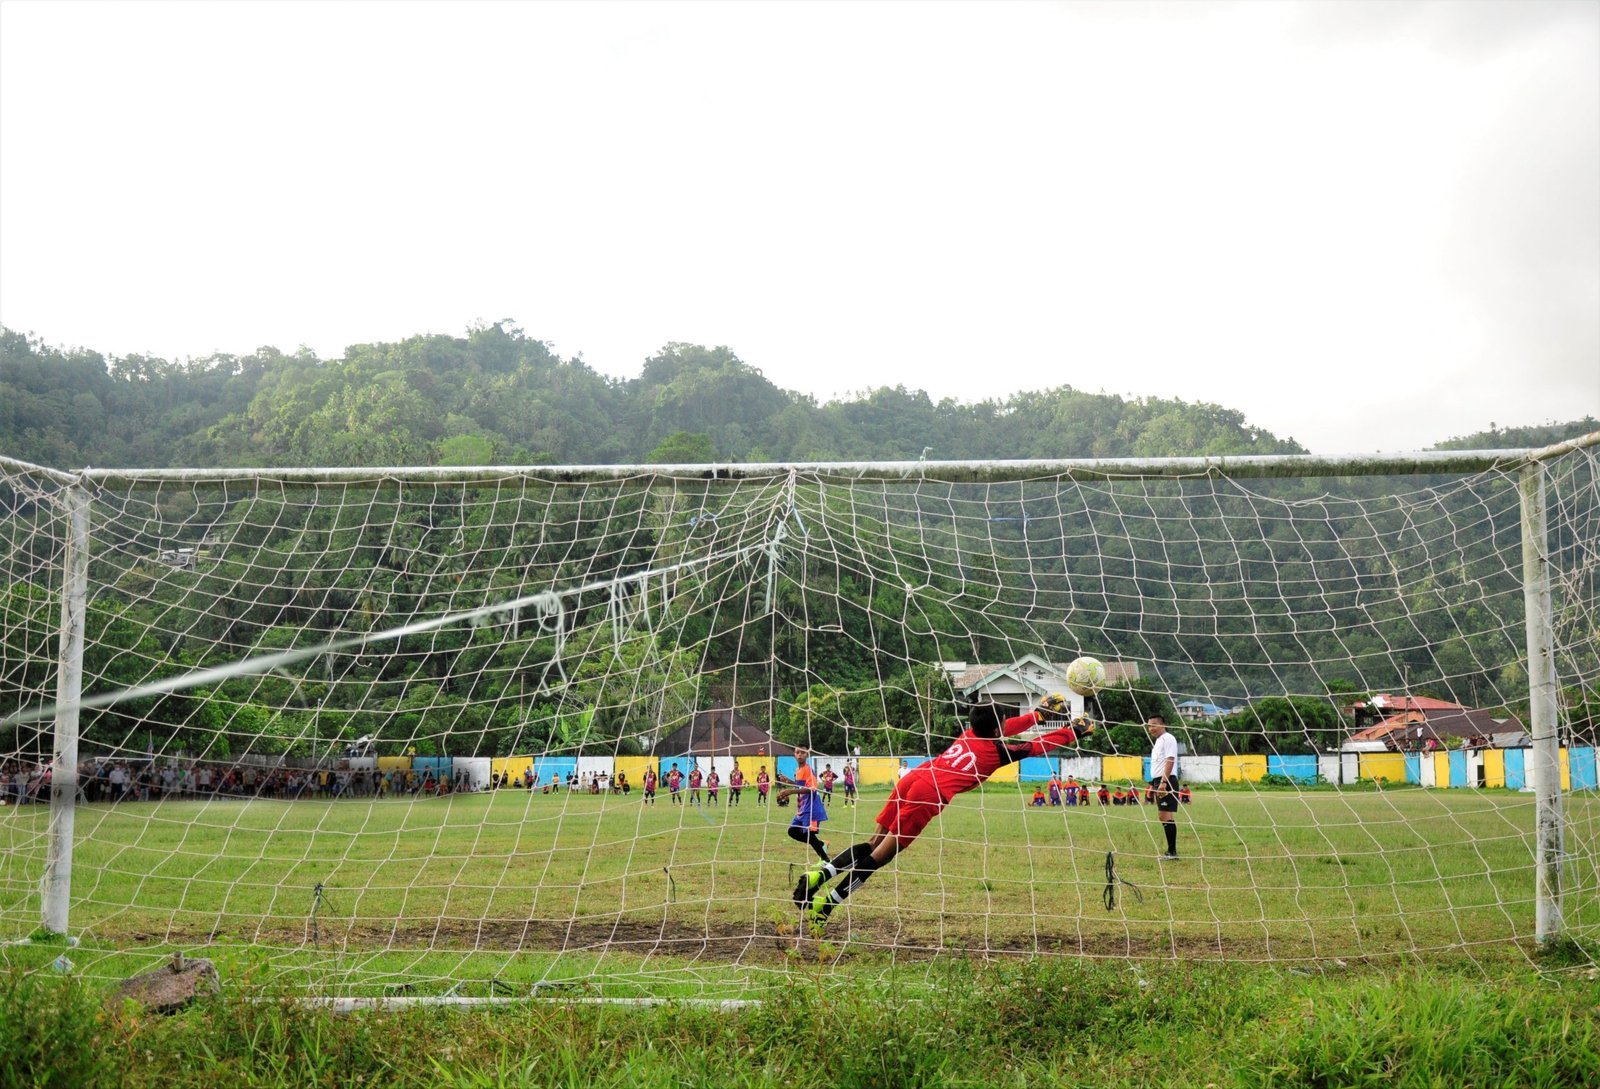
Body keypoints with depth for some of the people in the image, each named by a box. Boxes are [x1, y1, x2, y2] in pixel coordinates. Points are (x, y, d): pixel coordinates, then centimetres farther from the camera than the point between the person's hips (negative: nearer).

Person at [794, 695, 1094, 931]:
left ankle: (819, 875, -1)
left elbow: (1003, 730, 41)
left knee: (874, 843, 15)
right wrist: (1074, 731, 29)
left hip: (913, 776, 7)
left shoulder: (971, 733, 22)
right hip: (930, 794, -7)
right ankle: (826, 903, -8)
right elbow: (1038, 746, 17)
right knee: (880, 855, -3)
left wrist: (1038, 715, 47)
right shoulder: (996, 751, 6)